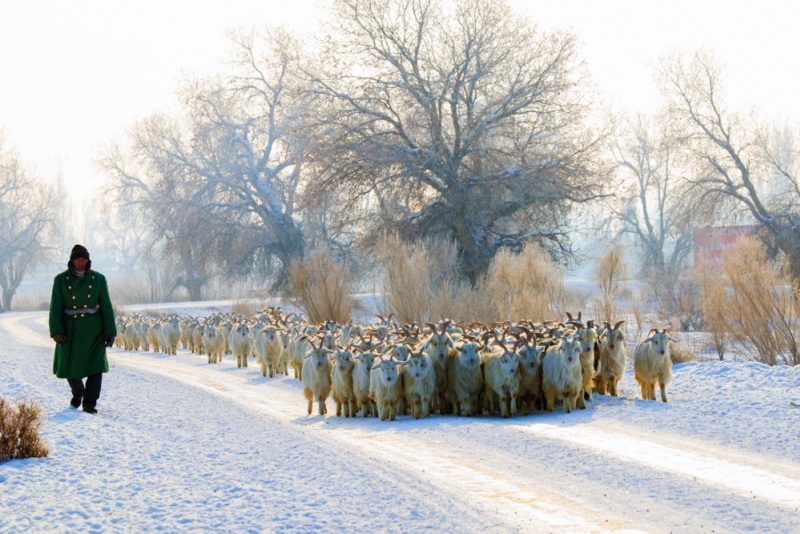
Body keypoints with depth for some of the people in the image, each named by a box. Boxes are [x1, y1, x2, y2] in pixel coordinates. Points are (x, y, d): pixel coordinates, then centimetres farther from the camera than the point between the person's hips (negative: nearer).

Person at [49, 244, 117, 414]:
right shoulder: (61, 280, -1)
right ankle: (78, 394, 38)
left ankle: (90, 403, -2)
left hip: (93, 331, -1)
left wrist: (110, 332, -4)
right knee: (70, 367, 9)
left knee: (96, 367, -11)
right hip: (70, 331, 1)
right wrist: (56, 331, -15)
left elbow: (106, 307, 0)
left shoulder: (98, 279, -1)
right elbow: (55, 308, -5)